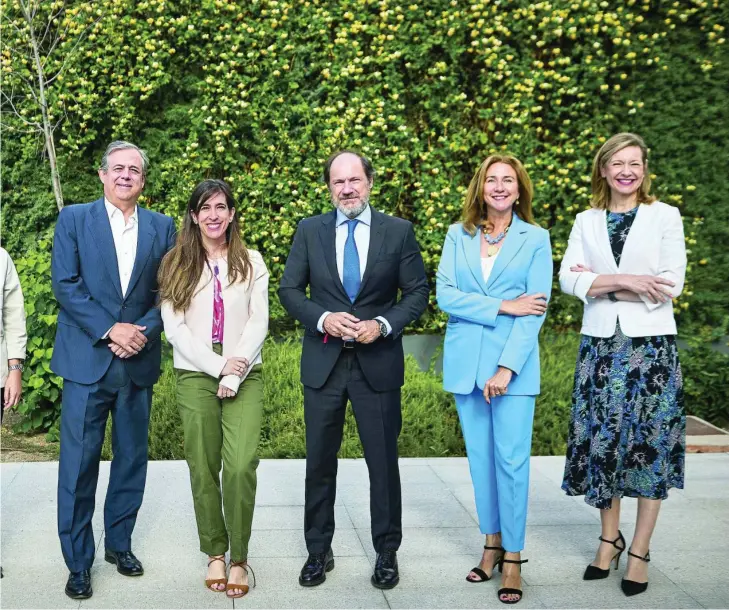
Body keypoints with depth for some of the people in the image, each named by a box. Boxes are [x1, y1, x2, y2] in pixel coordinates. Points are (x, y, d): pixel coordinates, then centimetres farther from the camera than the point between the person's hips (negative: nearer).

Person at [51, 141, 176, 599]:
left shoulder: (162, 227, 9)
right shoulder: (74, 219, 3)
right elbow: (65, 284, -5)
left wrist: (144, 330, -11)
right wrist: (110, 329, -14)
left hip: (139, 361, 3)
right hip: (87, 359, -2)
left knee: (132, 458, 11)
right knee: (79, 462, -1)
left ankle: (119, 543, 27)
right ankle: (78, 562, 11)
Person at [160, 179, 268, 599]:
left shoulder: (251, 262, 7)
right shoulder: (177, 265, 7)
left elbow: (258, 323, 0)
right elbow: (174, 327, -1)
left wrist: (233, 375, -9)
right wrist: (217, 366, -10)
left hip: (244, 376, -1)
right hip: (195, 376, 1)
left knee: (241, 467, -12)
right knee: (203, 469, 4)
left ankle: (239, 558, 3)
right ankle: (215, 553, 20)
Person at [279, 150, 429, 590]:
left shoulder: (398, 231, 0)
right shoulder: (309, 231, 3)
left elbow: (418, 292, 0)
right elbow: (290, 290, 3)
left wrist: (383, 324, -15)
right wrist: (323, 319, -14)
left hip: (378, 362, -1)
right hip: (323, 362, 1)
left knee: (384, 462, 8)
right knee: (320, 463, 11)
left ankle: (387, 552, 25)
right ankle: (319, 551, 26)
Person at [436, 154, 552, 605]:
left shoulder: (536, 238, 2)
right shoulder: (458, 236, 8)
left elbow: (535, 310, -5)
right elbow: (445, 294, -3)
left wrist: (507, 367, -14)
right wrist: (503, 305, -13)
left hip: (514, 361, -2)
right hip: (466, 362, 3)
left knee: (512, 459, -5)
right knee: (480, 457, 9)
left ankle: (513, 556, 8)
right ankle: (492, 543, 23)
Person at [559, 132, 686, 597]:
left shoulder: (665, 216, 2)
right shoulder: (586, 221, 10)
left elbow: (671, 284, -8)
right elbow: (569, 279, -3)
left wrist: (600, 283, -8)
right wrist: (626, 281, -16)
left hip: (651, 343, -2)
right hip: (600, 344, 2)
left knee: (650, 441, 1)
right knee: (603, 440, 5)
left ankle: (640, 551, 11)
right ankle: (610, 538, 22)